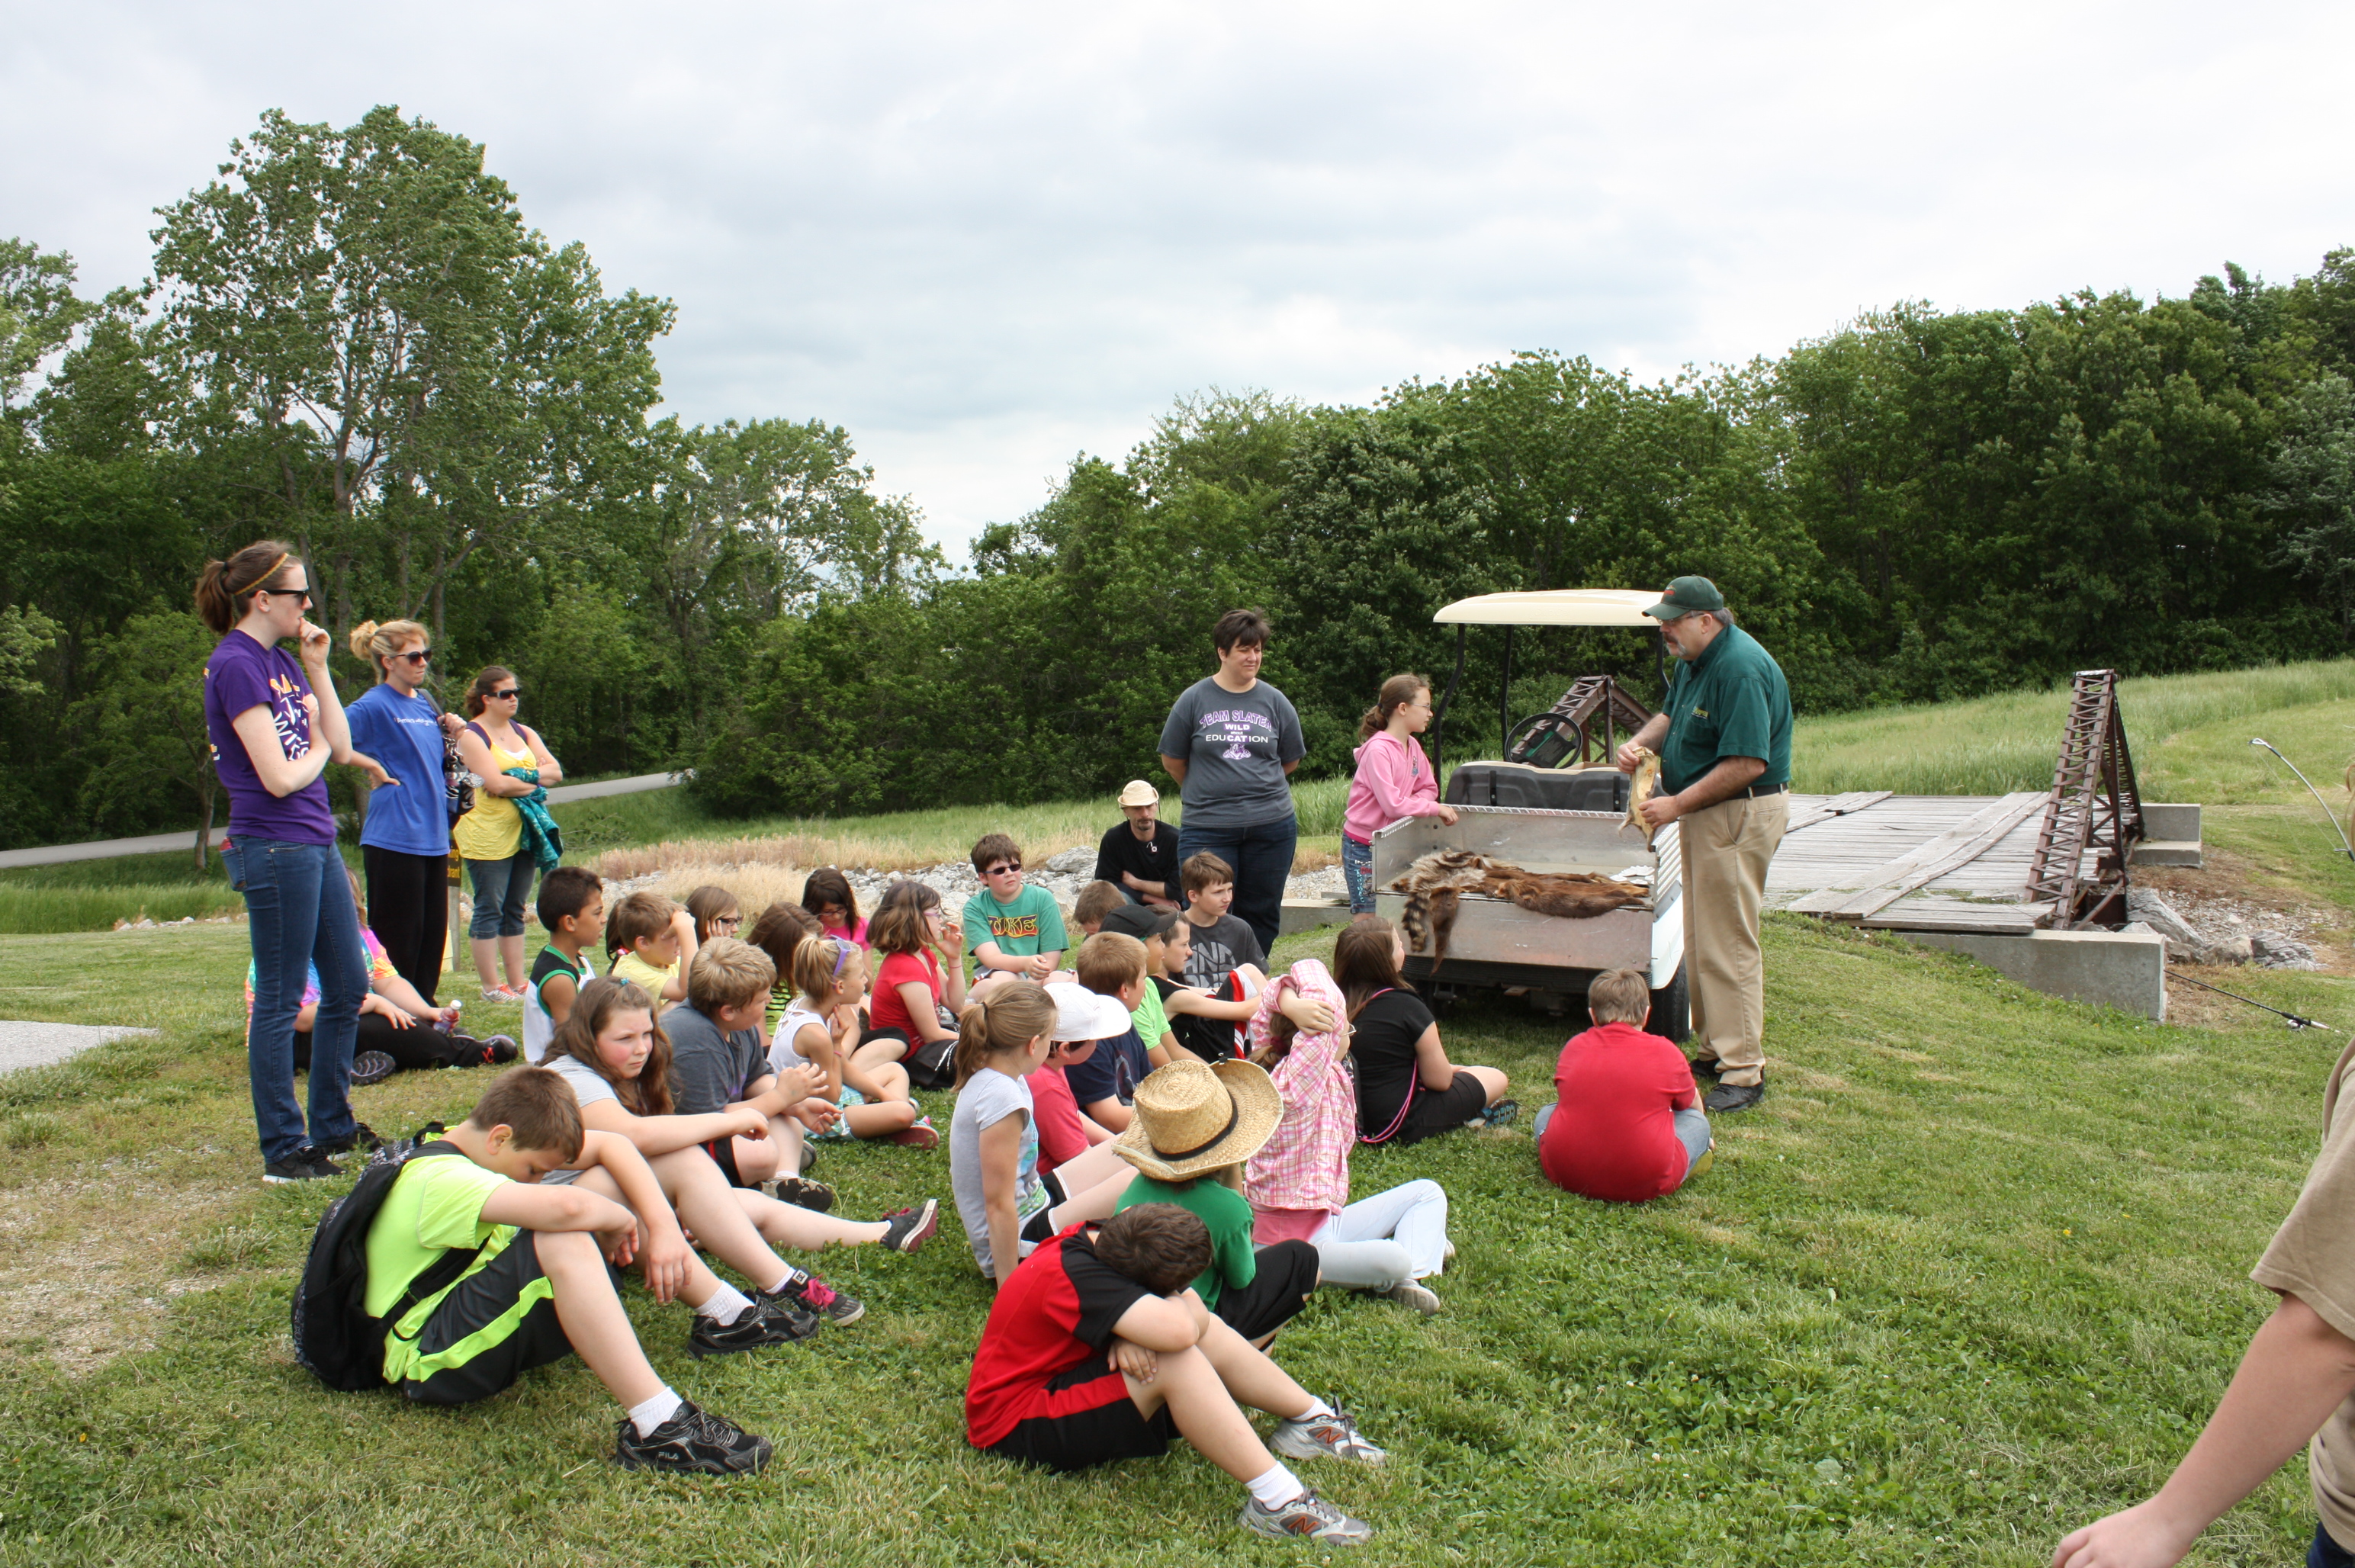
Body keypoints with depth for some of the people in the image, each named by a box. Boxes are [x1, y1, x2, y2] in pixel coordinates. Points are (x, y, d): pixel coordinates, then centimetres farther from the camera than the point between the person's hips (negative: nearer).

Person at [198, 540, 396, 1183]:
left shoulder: (281, 660, 13)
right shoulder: (235, 665, -14)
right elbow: (280, 778, -20)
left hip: (316, 843, 9)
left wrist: (317, 668, 4)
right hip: (274, 847, -9)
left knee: (349, 985, 15)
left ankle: (334, 1127, 28)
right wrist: (318, 751, 0)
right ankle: (283, 1151, 11)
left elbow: (341, 743, 10)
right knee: (280, 1002, 0)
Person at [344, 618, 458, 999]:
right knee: (399, 944, -1)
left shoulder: (425, 703, 13)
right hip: (395, 839, -7)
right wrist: (371, 765, -21)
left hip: (433, 836, 7)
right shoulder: (375, 705, -9)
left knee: (432, 939, 13)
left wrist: (452, 731, 8)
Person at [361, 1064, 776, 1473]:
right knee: (562, 1240, -36)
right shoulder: (440, 1182, -27)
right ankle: (657, 1427, -40)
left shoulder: (475, 1140, 1)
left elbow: (610, 1145, 2)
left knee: (605, 1180, 0)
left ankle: (726, 1316, 4)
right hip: (431, 1360, -10)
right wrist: (619, 1220, -22)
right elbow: (564, 1206, -44)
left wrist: (664, 1225, -12)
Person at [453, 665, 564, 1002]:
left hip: (522, 832, 7)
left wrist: (524, 774, -11)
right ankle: (491, 987, 3)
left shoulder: (524, 733, 16)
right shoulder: (472, 735, -5)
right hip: (487, 836, -7)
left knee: (515, 911, 10)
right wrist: (535, 782, -4)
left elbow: (556, 772, 5)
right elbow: (496, 784, -17)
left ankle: (518, 984, 14)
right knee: (489, 911, -2)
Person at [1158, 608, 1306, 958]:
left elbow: (1290, 760, 16)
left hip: (1271, 825, 2)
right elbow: (1172, 759, 8)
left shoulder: (1275, 702, 5)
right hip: (1207, 827, -2)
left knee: (1261, 916, 9)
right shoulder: (1194, 699, 0)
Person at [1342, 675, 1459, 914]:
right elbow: (1393, 804, -26)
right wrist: (1436, 808, -17)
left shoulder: (1413, 746, 5)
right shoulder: (1378, 750, -21)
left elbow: (1429, 788, 13)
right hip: (1363, 847, -8)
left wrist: (1414, 804, -9)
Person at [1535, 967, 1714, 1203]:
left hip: (1567, 1175, 0)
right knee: (1697, 1121, 22)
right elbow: (1693, 1105, 20)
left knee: (1546, 1113, 29)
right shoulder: (1666, 1053, 1)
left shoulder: (1573, 1048, 7)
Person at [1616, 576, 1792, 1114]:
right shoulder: (1694, 660, 9)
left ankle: (1744, 1072, 0)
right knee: (1701, 941, 15)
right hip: (1702, 811, 10)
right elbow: (1671, 715, 23)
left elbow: (1747, 764, -27)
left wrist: (1677, 805, -21)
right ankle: (1713, 1049, 26)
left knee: (1728, 944, -7)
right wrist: (1641, 743, 1)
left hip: (1740, 815, -10)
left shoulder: (1741, 669, -23)